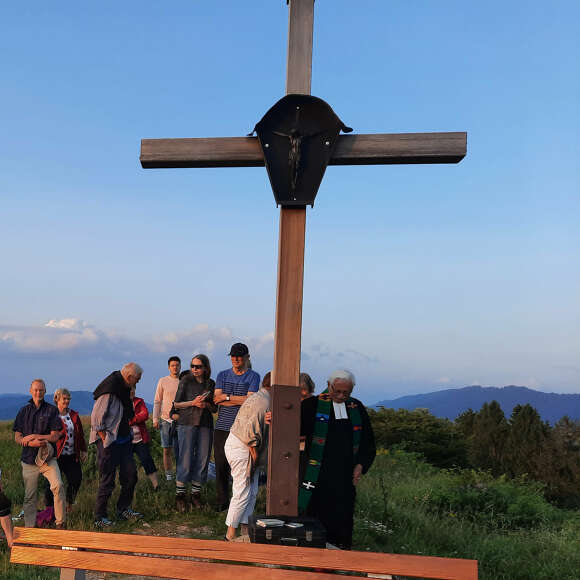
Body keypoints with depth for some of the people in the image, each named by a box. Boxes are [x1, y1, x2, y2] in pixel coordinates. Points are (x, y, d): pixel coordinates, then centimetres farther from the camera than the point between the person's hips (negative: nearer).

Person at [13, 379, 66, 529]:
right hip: (29, 459, 2)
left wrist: (32, 436, -9)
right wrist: (32, 443, -13)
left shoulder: (52, 410, 2)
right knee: (29, 496, 6)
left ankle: (61, 522, -11)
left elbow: (54, 436, -3)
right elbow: (17, 438, 6)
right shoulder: (24, 411, 9)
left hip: (48, 457, -2)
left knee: (58, 486, -21)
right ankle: (29, 528, 17)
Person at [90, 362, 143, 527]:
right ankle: (99, 518, 9)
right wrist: (105, 441, -17)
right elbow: (96, 418, -19)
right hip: (109, 443, -9)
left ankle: (123, 509, 24)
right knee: (107, 480, -2)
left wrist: (128, 435, 16)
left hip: (124, 440, 9)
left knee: (130, 475, 9)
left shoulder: (124, 389, 10)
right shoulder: (109, 391, -18)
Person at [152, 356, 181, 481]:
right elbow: (157, 401, 8)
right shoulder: (163, 381, 5)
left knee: (178, 450, -1)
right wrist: (155, 419, 1)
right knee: (167, 450, 1)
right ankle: (168, 475, 10)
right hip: (165, 420, 1)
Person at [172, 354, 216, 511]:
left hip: (205, 425, 3)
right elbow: (176, 404, 2)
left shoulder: (211, 384, 9)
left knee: (202, 460, 4)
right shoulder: (186, 380, 0)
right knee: (185, 460, -7)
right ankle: (180, 495, 5)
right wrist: (193, 403, -13)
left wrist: (206, 405, -8)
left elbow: (215, 408, 13)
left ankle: (196, 494, 16)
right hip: (187, 423, -3)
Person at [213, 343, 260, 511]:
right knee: (221, 467, 4)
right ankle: (221, 501, 14)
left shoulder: (253, 376, 4)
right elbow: (217, 399, -1)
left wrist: (227, 397, -4)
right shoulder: (222, 375, 12)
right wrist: (240, 400, -9)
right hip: (222, 427, 3)